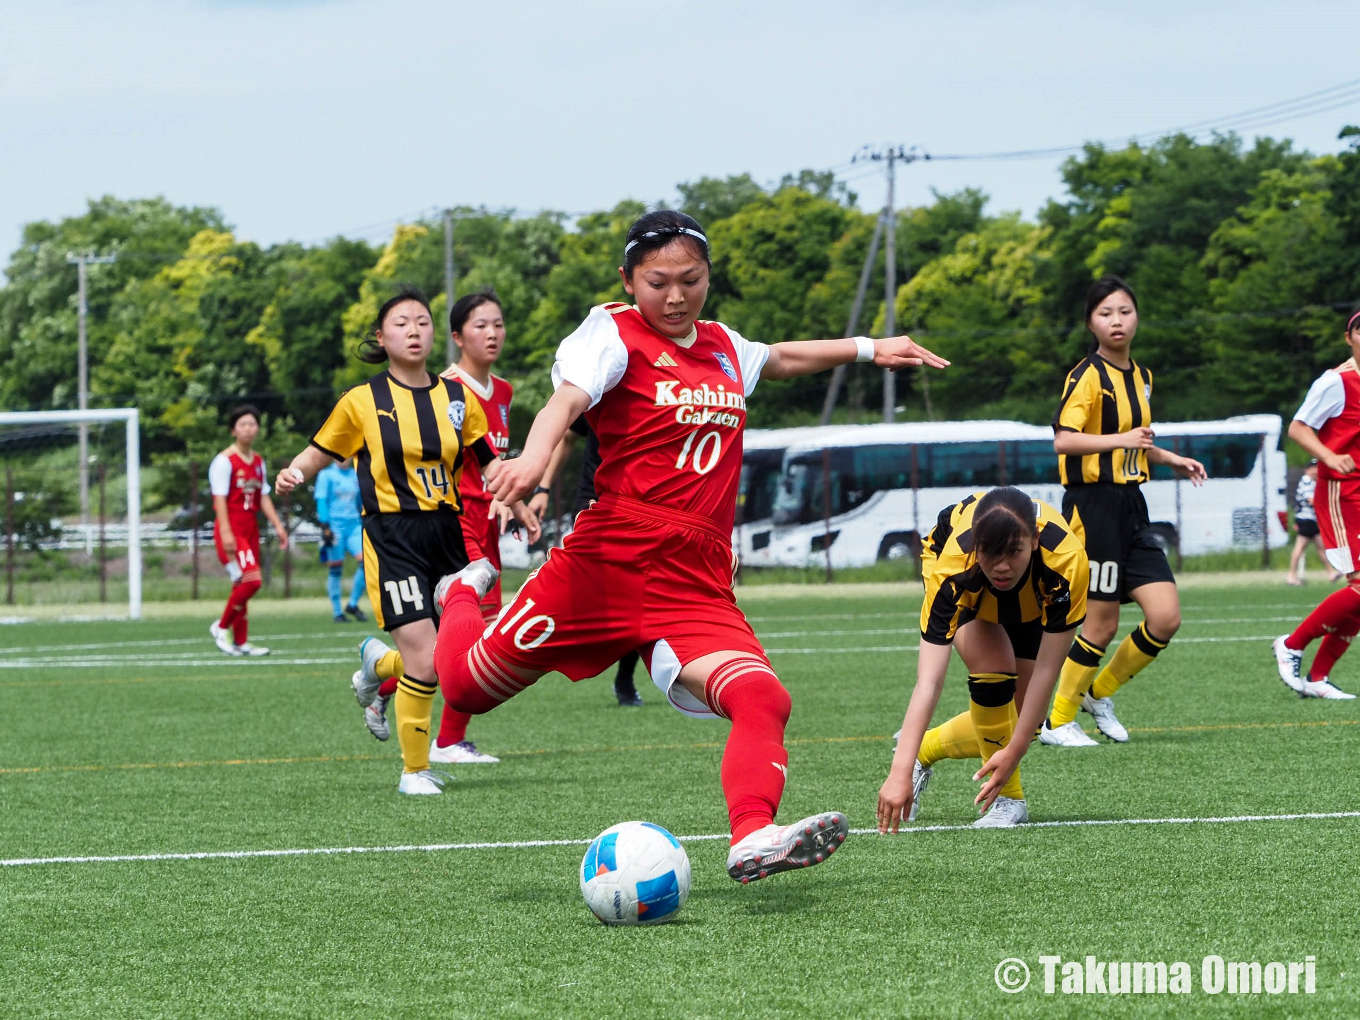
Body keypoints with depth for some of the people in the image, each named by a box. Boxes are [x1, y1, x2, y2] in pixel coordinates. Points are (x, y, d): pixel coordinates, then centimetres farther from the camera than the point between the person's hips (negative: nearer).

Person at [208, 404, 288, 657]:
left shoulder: (258, 461, 15)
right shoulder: (224, 461, -9)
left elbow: (263, 497, 19)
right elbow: (220, 498, -14)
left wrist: (277, 526, 12)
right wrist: (226, 532, -22)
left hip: (250, 529, 8)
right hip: (231, 530, -8)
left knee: (243, 586, 7)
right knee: (251, 581, -18)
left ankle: (240, 641, 11)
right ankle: (222, 628, -2)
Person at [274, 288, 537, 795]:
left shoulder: (457, 397, 8)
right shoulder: (363, 401, -2)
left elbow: (487, 464, 17)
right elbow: (319, 451, 5)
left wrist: (521, 508, 8)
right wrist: (291, 475, -15)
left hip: (447, 533, 5)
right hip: (393, 538, -4)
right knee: (426, 659, -15)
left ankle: (382, 663, 32)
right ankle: (414, 770, 5)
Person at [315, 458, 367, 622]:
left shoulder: (356, 476, 14)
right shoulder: (326, 474, -1)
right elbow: (321, 500, -6)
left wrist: (365, 525, 22)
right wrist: (325, 527, -14)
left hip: (354, 525, 4)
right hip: (335, 526, -4)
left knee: (365, 560, -15)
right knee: (335, 570, -1)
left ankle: (352, 604, -1)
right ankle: (337, 613, 8)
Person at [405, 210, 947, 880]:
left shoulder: (722, 347, 18)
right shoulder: (616, 335, -2)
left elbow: (782, 359, 43)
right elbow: (567, 399, -23)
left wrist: (867, 348, 40)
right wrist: (534, 456, -43)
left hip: (697, 584, 4)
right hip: (607, 560, -4)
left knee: (762, 698, -24)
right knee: (467, 685, 4)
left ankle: (753, 839, -38)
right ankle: (464, 594, 38)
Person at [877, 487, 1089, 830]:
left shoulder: (1066, 561, -43)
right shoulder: (953, 569, -44)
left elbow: (1047, 668, -35)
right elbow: (929, 681, -46)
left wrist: (1014, 750, -36)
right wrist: (900, 773, -52)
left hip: (1033, 599, 2)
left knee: (1019, 720, -5)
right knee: (992, 669, -30)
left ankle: (924, 750, 21)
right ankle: (1009, 798, -11)